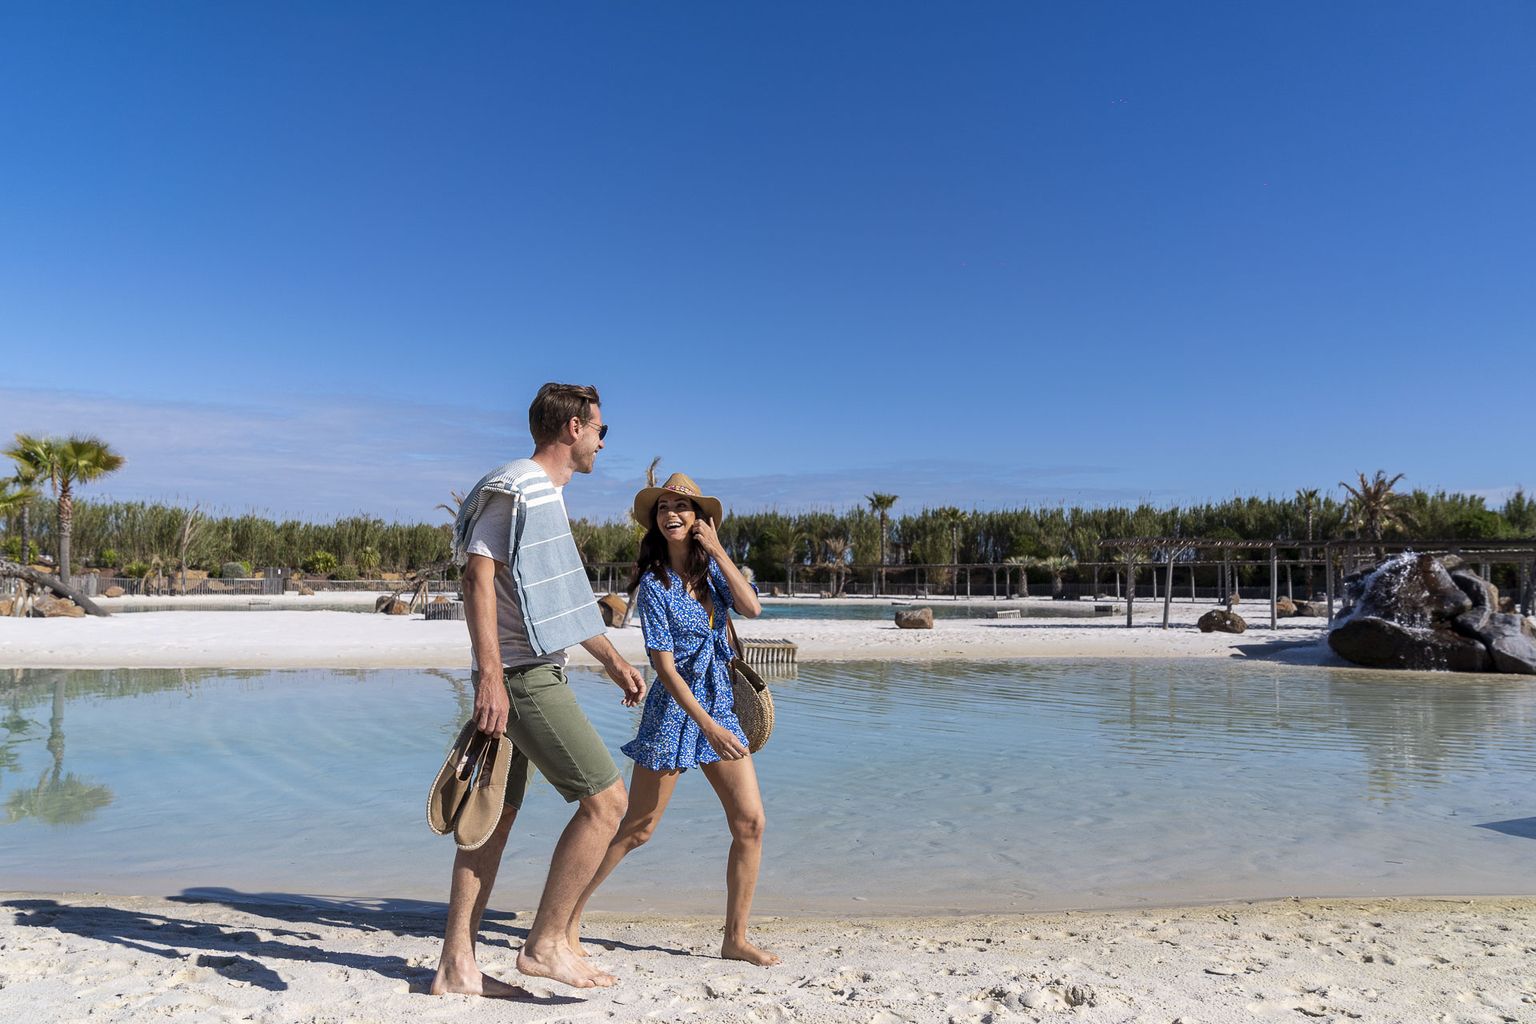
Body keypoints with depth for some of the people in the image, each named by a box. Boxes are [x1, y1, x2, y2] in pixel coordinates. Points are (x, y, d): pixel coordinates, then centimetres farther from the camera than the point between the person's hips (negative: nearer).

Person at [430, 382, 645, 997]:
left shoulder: (546, 494, 20)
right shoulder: (515, 488, -11)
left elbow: (561, 598, 27)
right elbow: (477, 577, -19)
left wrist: (612, 659, 29)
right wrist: (490, 675, -27)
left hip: (528, 675, 10)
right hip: (524, 677, -10)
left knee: (496, 815, 11)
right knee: (606, 798, -7)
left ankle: (456, 966, 18)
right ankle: (545, 944, 2)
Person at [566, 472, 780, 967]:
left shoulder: (711, 569, 7)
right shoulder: (654, 584, -10)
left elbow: (751, 607, -11)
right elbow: (666, 668, -15)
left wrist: (717, 549, -12)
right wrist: (709, 728, -22)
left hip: (722, 706, 6)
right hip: (675, 710, -6)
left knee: (750, 822, 0)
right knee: (636, 829, 1)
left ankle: (736, 939, 14)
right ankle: (568, 917, 18)